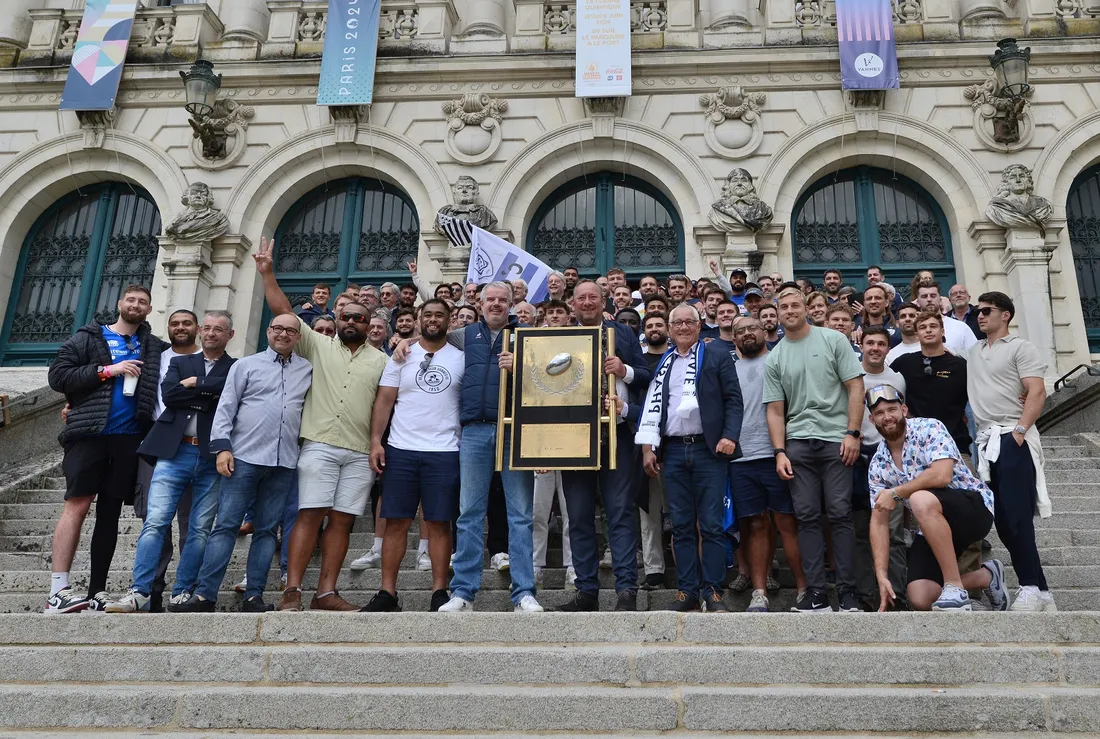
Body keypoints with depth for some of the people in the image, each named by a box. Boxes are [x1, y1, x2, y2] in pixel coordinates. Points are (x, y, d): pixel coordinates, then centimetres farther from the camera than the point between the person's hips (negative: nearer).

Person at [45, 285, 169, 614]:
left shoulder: (155, 347, 17)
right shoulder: (87, 338, 7)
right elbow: (58, 376, -2)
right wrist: (106, 370, -9)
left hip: (129, 438, 3)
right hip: (89, 434, -3)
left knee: (110, 513, 5)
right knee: (77, 505, -10)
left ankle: (97, 593, 8)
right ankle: (58, 592, -9)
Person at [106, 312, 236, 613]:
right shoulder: (180, 363, 18)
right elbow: (168, 394, -1)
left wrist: (195, 383, -4)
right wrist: (212, 395, -5)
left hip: (212, 458, -1)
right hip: (174, 452, 1)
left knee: (200, 531, 1)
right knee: (154, 523, -7)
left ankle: (183, 594, 9)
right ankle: (140, 593, -5)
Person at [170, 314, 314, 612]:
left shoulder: (308, 370, 14)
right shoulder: (246, 365, 8)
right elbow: (226, 407, 3)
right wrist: (222, 447, -7)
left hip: (284, 462, 2)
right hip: (244, 456, -2)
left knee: (266, 529, 4)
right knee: (225, 525, -4)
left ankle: (254, 596, 7)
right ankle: (205, 595, -4)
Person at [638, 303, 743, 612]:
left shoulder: (718, 358, 7)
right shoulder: (661, 364, 16)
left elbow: (733, 399, 1)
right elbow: (651, 405, 12)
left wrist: (730, 436, -12)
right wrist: (647, 448, 5)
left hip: (709, 449, -3)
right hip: (673, 451, 3)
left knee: (711, 524, -3)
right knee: (681, 525, 5)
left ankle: (713, 591, 4)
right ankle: (687, 591, 11)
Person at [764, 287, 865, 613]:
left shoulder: (834, 340, 5)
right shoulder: (775, 358, 13)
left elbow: (855, 387, 0)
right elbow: (775, 410, 11)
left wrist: (852, 433, -9)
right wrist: (780, 452, 1)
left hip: (835, 439, -3)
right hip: (797, 443, 3)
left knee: (840, 514, -5)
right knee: (807, 517, 1)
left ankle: (848, 591, 1)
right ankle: (816, 592, 4)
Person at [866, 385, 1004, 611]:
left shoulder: (929, 429, -13)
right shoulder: (877, 465, 2)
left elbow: (942, 475, -31)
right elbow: (879, 521, -1)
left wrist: (895, 494, -21)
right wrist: (882, 575, -10)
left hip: (975, 507, -6)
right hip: (933, 528, 6)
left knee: (921, 499, -37)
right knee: (920, 600, -12)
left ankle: (955, 589, -27)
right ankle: (986, 577, 15)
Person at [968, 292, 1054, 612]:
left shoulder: (1020, 347, 1)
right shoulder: (975, 352, 20)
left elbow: (1037, 392, -9)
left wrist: (1020, 429, -19)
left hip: (1012, 438, -7)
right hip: (985, 441, 7)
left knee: (1016, 515, -12)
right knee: (1002, 518, 5)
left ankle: (1031, 588, -6)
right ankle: (1040, 592, 11)